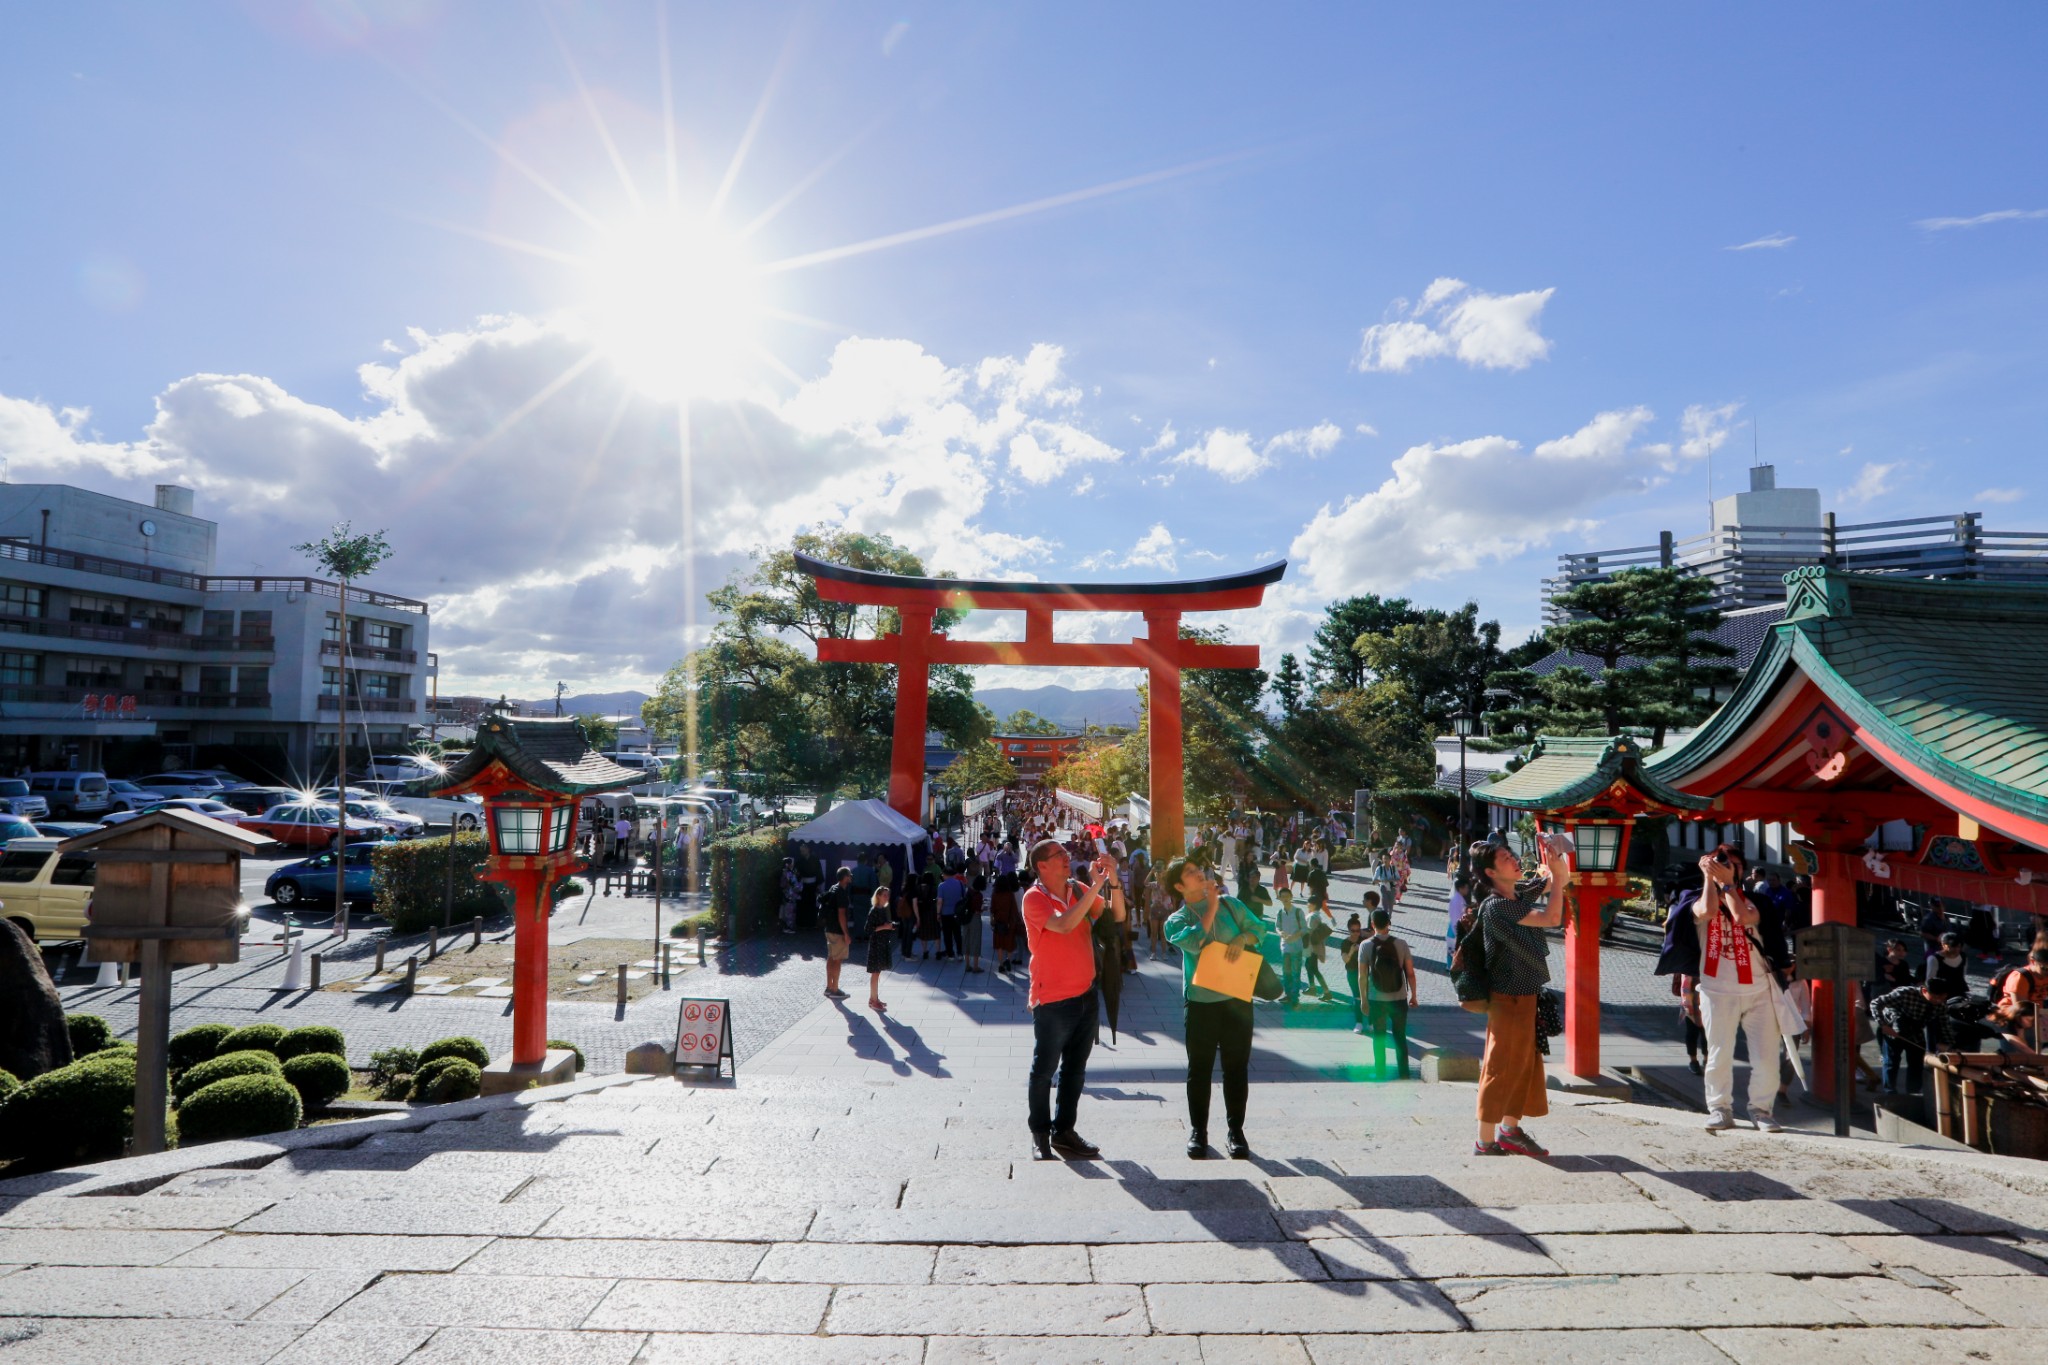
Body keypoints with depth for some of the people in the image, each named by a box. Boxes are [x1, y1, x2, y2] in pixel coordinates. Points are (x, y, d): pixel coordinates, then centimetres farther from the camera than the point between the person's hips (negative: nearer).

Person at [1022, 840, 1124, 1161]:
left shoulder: (1079, 891, 3)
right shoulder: (1034, 898, -15)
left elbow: (1117, 915, -2)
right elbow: (1064, 925, -30)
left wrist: (1112, 881, -16)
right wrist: (1096, 886, -29)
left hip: (1085, 995, 6)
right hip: (1053, 1001, -6)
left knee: (1075, 1070, 16)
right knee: (1044, 1071, 7)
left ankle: (1063, 1131, 29)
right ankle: (1040, 1135, 22)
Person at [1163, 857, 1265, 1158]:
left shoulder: (1230, 904, 7)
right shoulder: (1176, 920, -1)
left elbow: (1259, 927, 8)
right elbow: (1193, 942, -20)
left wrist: (1243, 938, -12)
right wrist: (1211, 908, -13)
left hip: (1236, 996, 2)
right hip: (1200, 1001, -2)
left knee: (1237, 1066, 7)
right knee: (1199, 1068, 5)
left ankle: (1235, 1130, 19)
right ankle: (1198, 1131, 19)